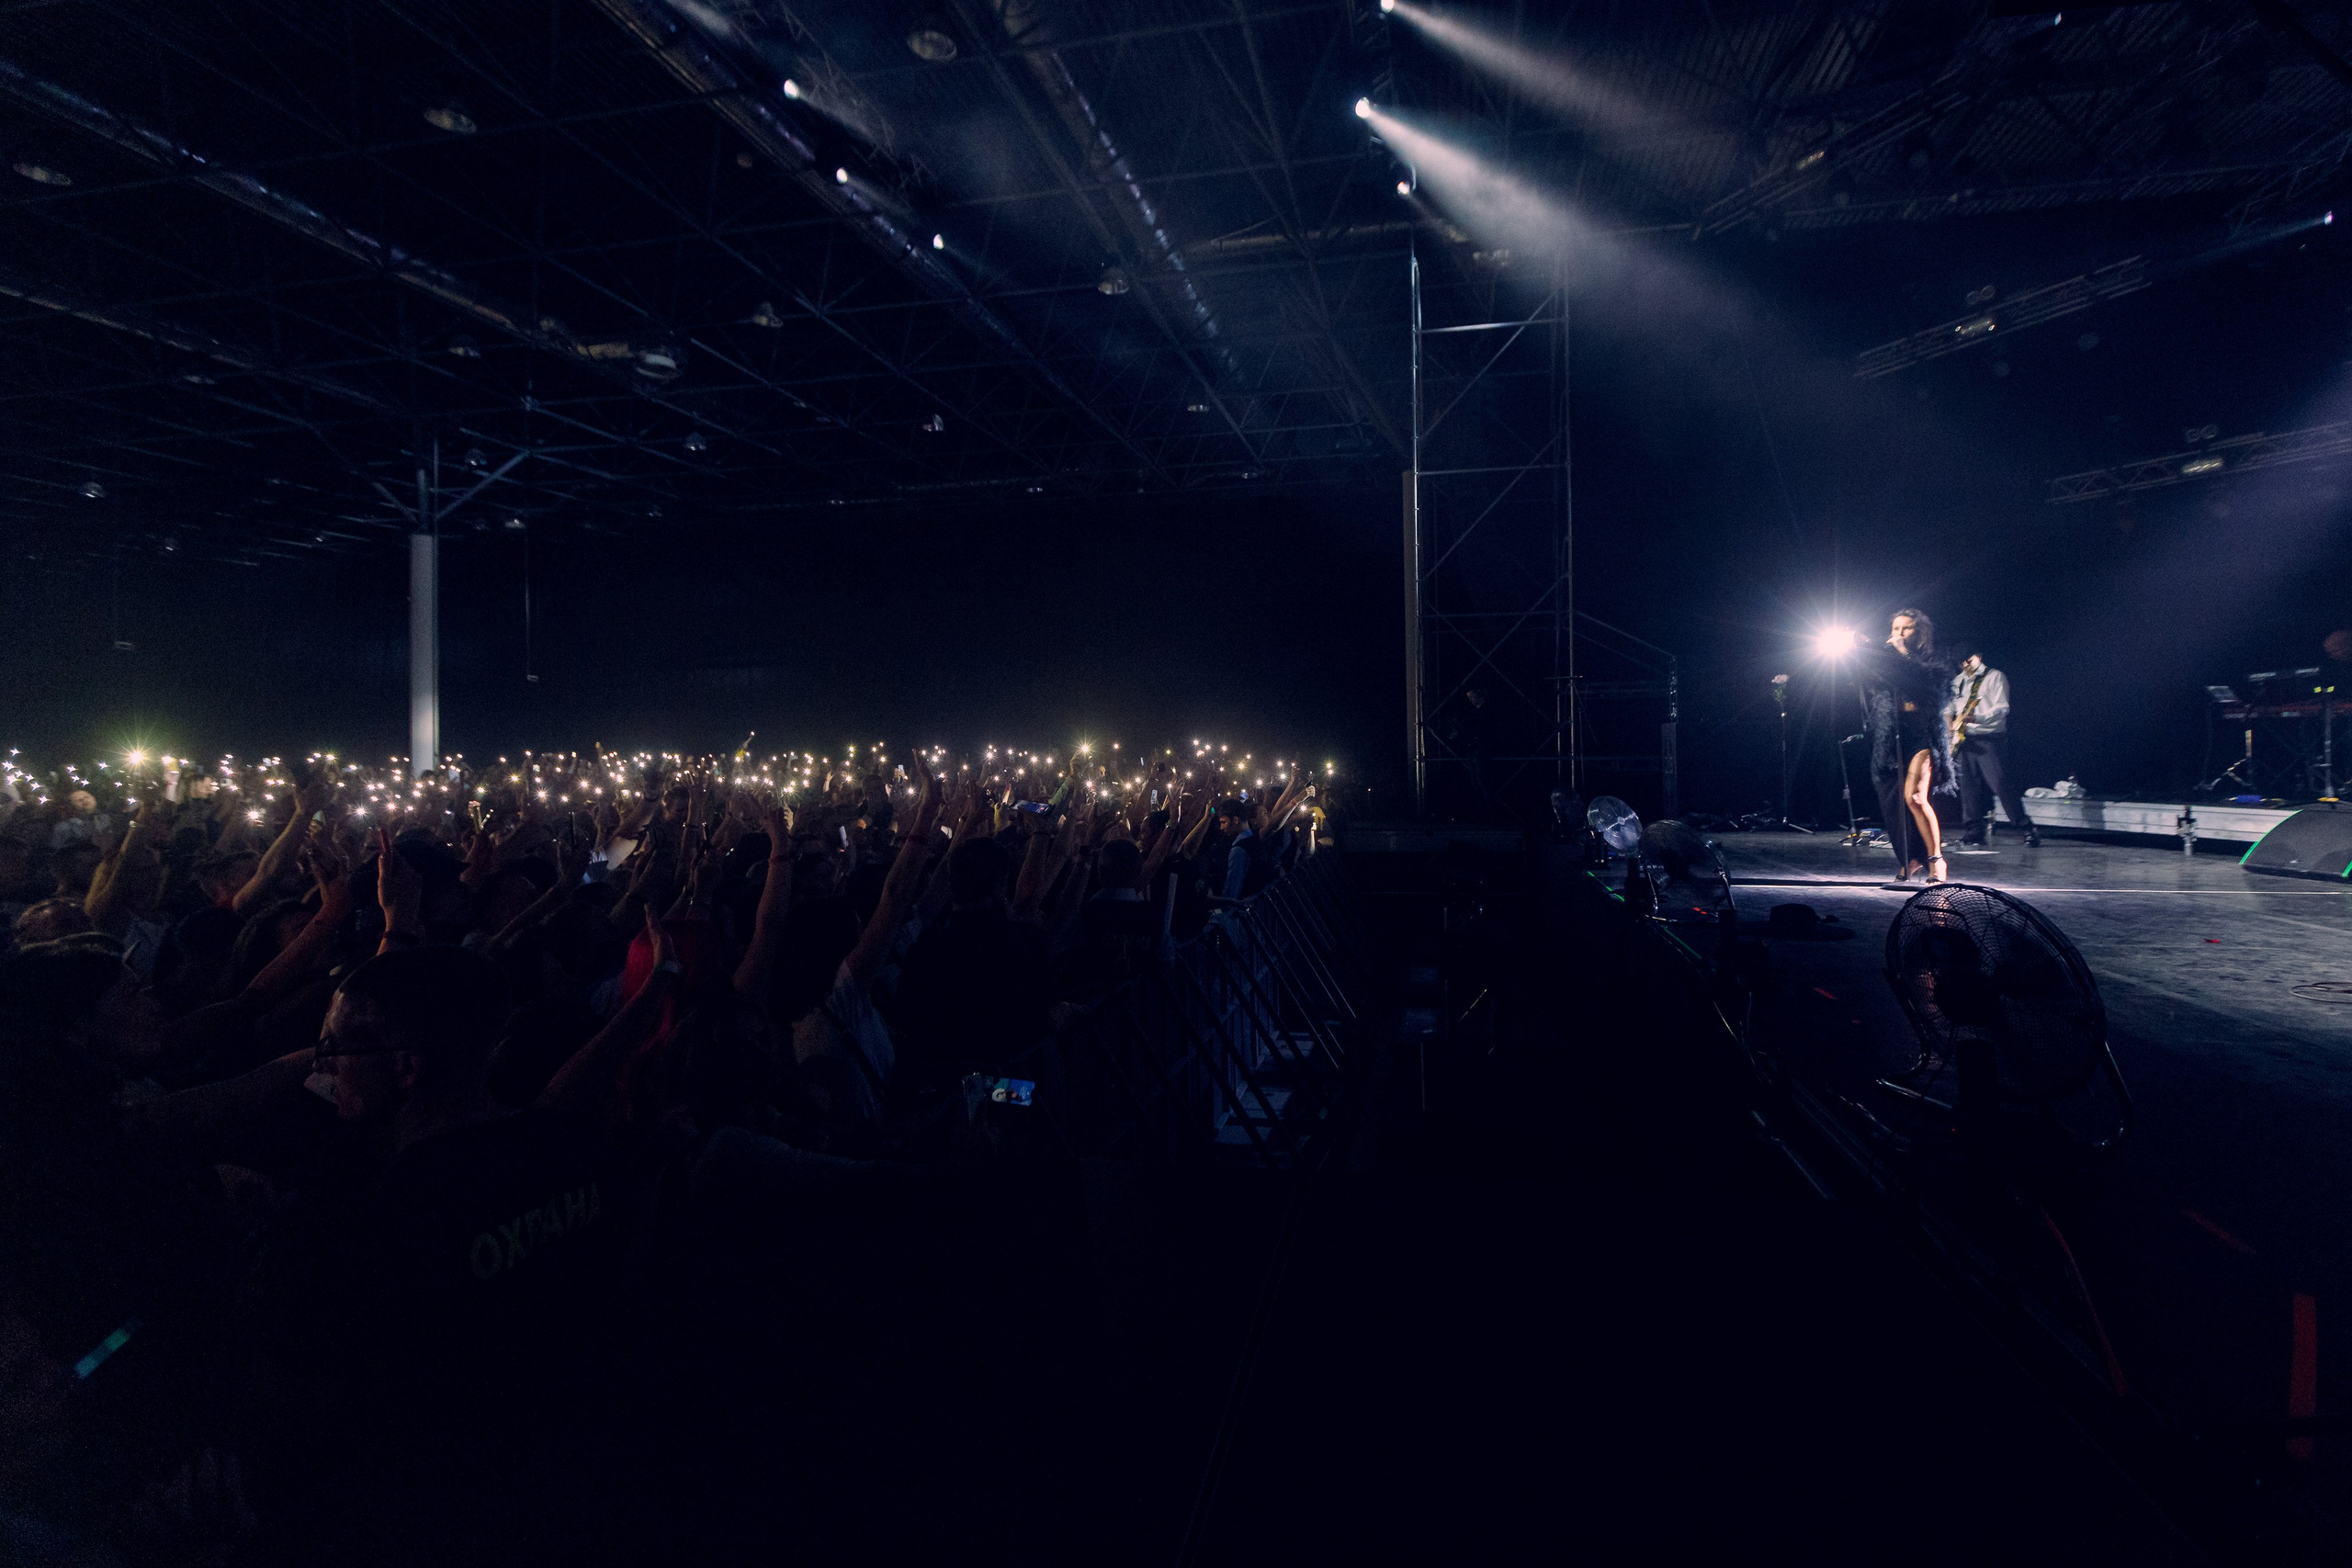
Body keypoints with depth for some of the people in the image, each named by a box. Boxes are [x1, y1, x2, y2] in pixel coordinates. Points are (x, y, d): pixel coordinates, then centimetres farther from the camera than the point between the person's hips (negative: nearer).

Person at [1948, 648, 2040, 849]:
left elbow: (2002, 709, -12)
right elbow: (1948, 706, 27)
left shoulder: (1995, 677, -2)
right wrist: (1950, 725, 9)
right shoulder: (1958, 681, 17)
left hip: (1990, 739, -6)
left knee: (2001, 785, -12)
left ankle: (2028, 829, -7)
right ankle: (1974, 831, 9)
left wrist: (1977, 718, -26)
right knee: (1969, 788, 4)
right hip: (1965, 740, 6)